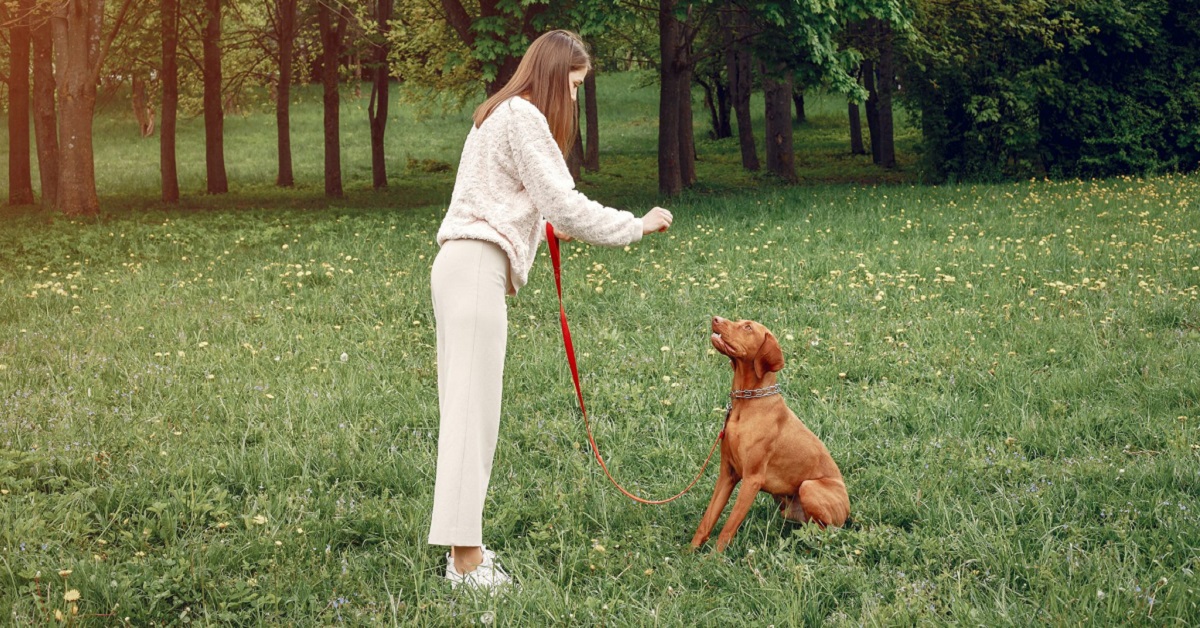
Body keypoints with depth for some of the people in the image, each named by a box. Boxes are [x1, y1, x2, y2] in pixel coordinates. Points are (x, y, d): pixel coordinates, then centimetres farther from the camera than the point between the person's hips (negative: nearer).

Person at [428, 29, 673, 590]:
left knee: (465, 405, 9)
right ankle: (465, 558, -12)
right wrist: (637, 226, -4)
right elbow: (565, 205, -13)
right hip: (476, 269, -10)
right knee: (472, 407, -12)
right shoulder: (523, 118, -9)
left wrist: (547, 225, 22)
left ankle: (463, 544, 11)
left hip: (463, 267, 10)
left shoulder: (501, 115, 22)